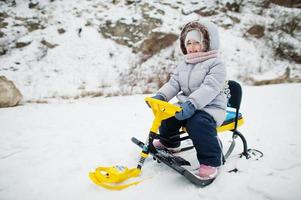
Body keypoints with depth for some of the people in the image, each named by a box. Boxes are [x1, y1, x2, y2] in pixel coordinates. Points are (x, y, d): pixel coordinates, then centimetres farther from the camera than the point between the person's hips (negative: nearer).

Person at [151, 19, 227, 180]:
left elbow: (210, 88, -25)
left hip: (210, 107, -7)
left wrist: (191, 104, -38)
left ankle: (211, 161, -17)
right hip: (187, 104, 7)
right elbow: (173, 83, 6)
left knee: (198, 122, -35)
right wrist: (160, 96, -14)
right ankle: (168, 141, 27)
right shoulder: (184, 64, 13)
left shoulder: (215, 64, -10)